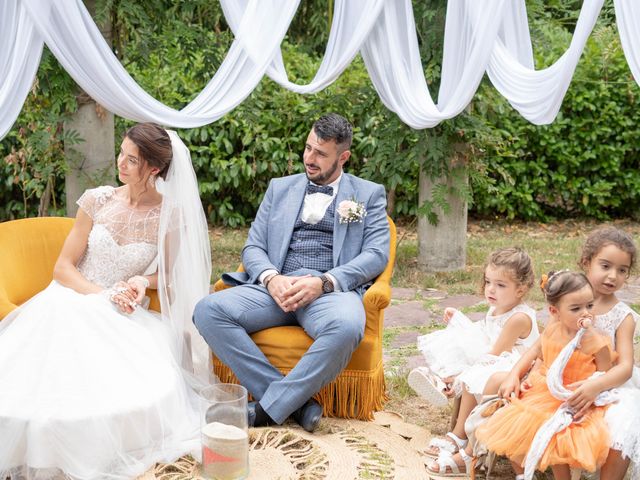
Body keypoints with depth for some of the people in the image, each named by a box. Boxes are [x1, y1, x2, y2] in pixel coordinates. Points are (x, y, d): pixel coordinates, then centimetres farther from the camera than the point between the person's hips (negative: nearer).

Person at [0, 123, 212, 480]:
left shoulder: (169, 215, -6)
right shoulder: (98, 200, -3)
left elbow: (167, 275, 9)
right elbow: (63, 268, -1)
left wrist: (144, 282, -14)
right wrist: (105, 295, -15)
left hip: (125, 316, -1)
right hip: (74, 301, 1)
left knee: (145, 390, -28)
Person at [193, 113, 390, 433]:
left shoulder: (369, 194, 14)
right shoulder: (280, 188, 22)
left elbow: (376, 254, 2)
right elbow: (253, 246, 15)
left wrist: (323, 282, -15)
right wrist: (271, 278, -9)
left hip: (333, 289, -3)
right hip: (275, 286, 3)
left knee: (346, 328, -39)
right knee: (208, 310, -24)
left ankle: (266, 410, -23)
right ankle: (295, 402, -22)